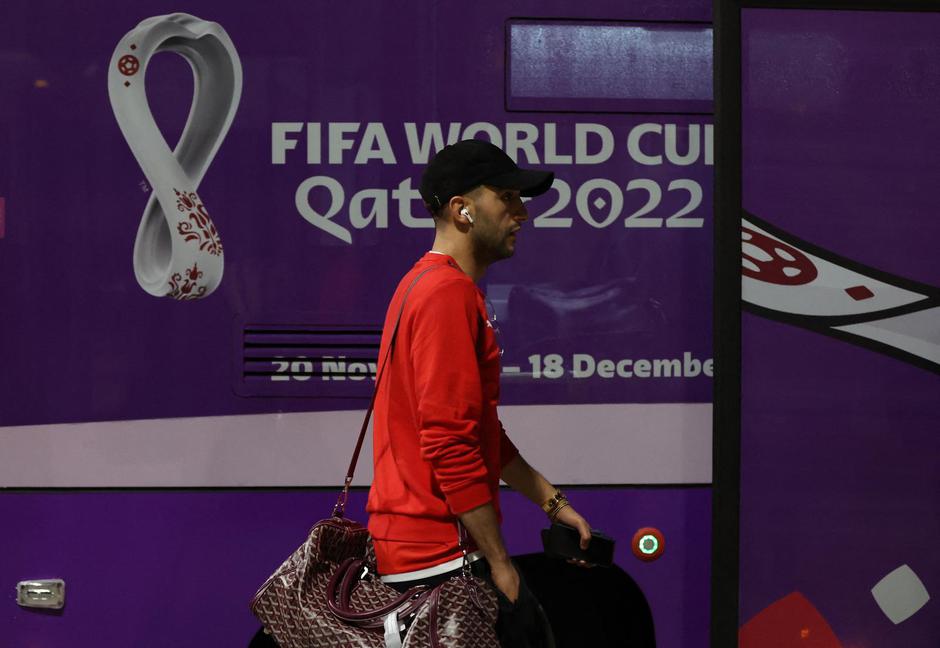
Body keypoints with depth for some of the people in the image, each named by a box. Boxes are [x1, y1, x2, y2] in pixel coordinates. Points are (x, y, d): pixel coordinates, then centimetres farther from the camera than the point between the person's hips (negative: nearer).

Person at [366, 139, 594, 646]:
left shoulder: (431, 286, 19)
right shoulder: (449, 294, -15)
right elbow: (450, 443, -22)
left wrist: (552, 502, 21)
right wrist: (498, 562, -17)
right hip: (440, 557, -10)